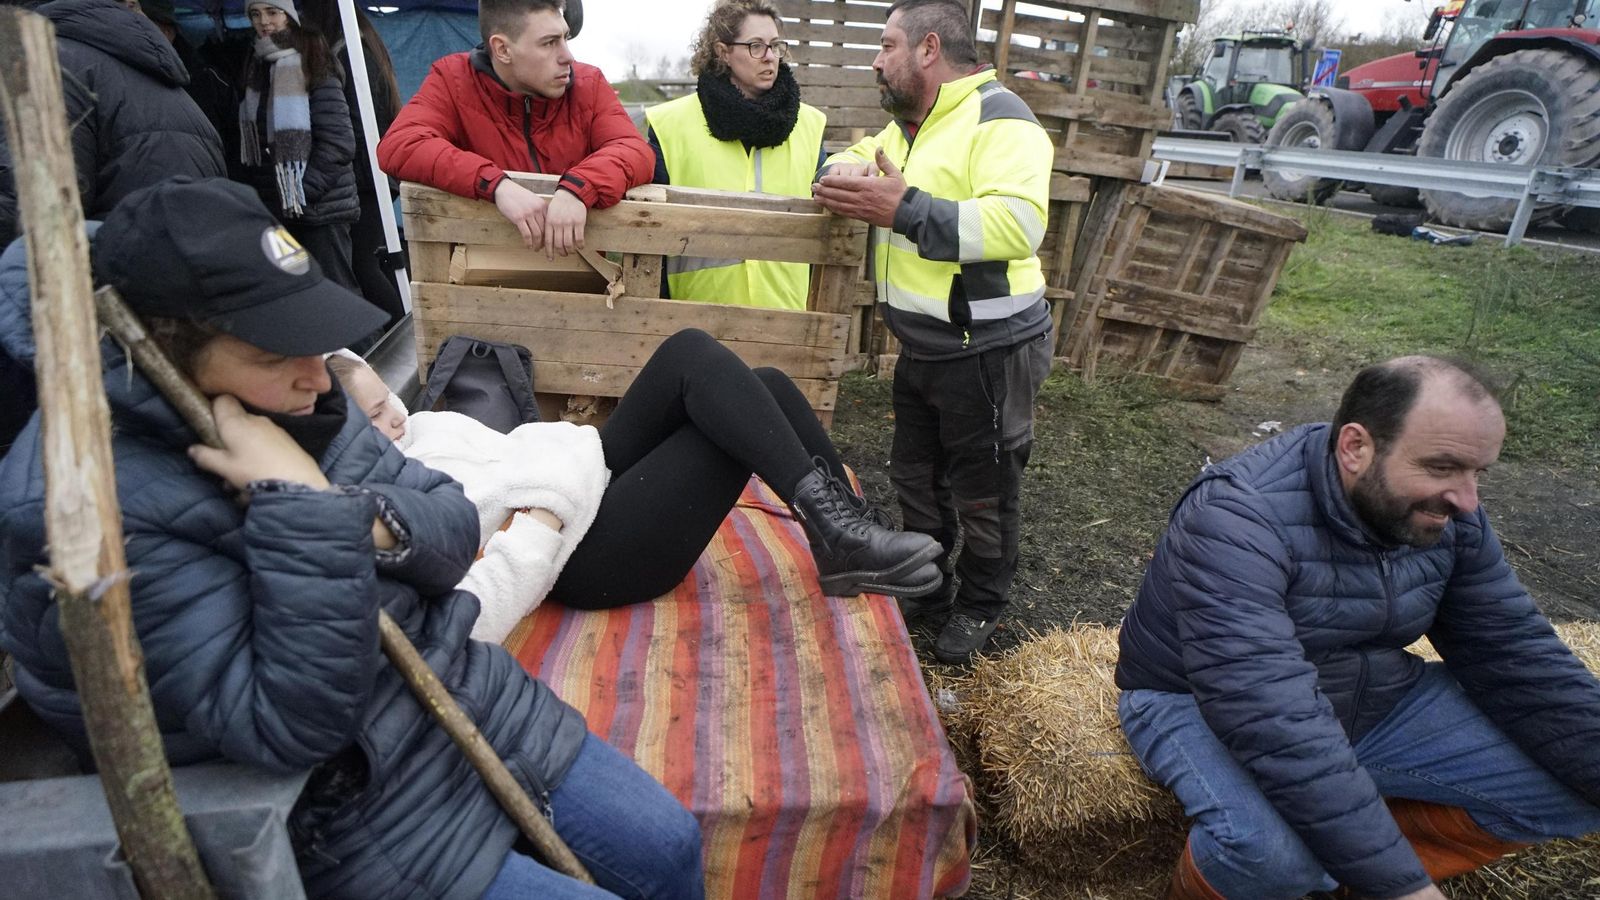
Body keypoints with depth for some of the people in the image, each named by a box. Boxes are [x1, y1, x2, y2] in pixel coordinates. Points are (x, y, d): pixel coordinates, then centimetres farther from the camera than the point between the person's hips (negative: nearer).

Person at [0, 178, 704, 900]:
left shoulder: (283, 397, -3)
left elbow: (453, 529, -1)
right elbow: (291, 723, -29)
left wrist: (371, 522, -23)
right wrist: (303, 509, -33)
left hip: (467, 698, 7)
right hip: (350, 812, -6)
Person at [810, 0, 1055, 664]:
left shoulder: (999, 120, -16)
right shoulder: (908, 127, 13)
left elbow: (1018, 224, -31)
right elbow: (852, 160, 22)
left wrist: (905, 209, -32)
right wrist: (846, 172, -4)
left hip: (988, 351, -9)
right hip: (921, 348, 9)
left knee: (982, 494, 9)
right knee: (916, 479, 20)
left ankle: (981, 606, 30)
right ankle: (924, 586, 40)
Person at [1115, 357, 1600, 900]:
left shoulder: (1447, 518, -6)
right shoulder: (1238, 519, -31)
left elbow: (1517, 658, -3)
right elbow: (1271, 718, -38)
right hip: (1203, 706, -7)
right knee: (1270, 848, -37)